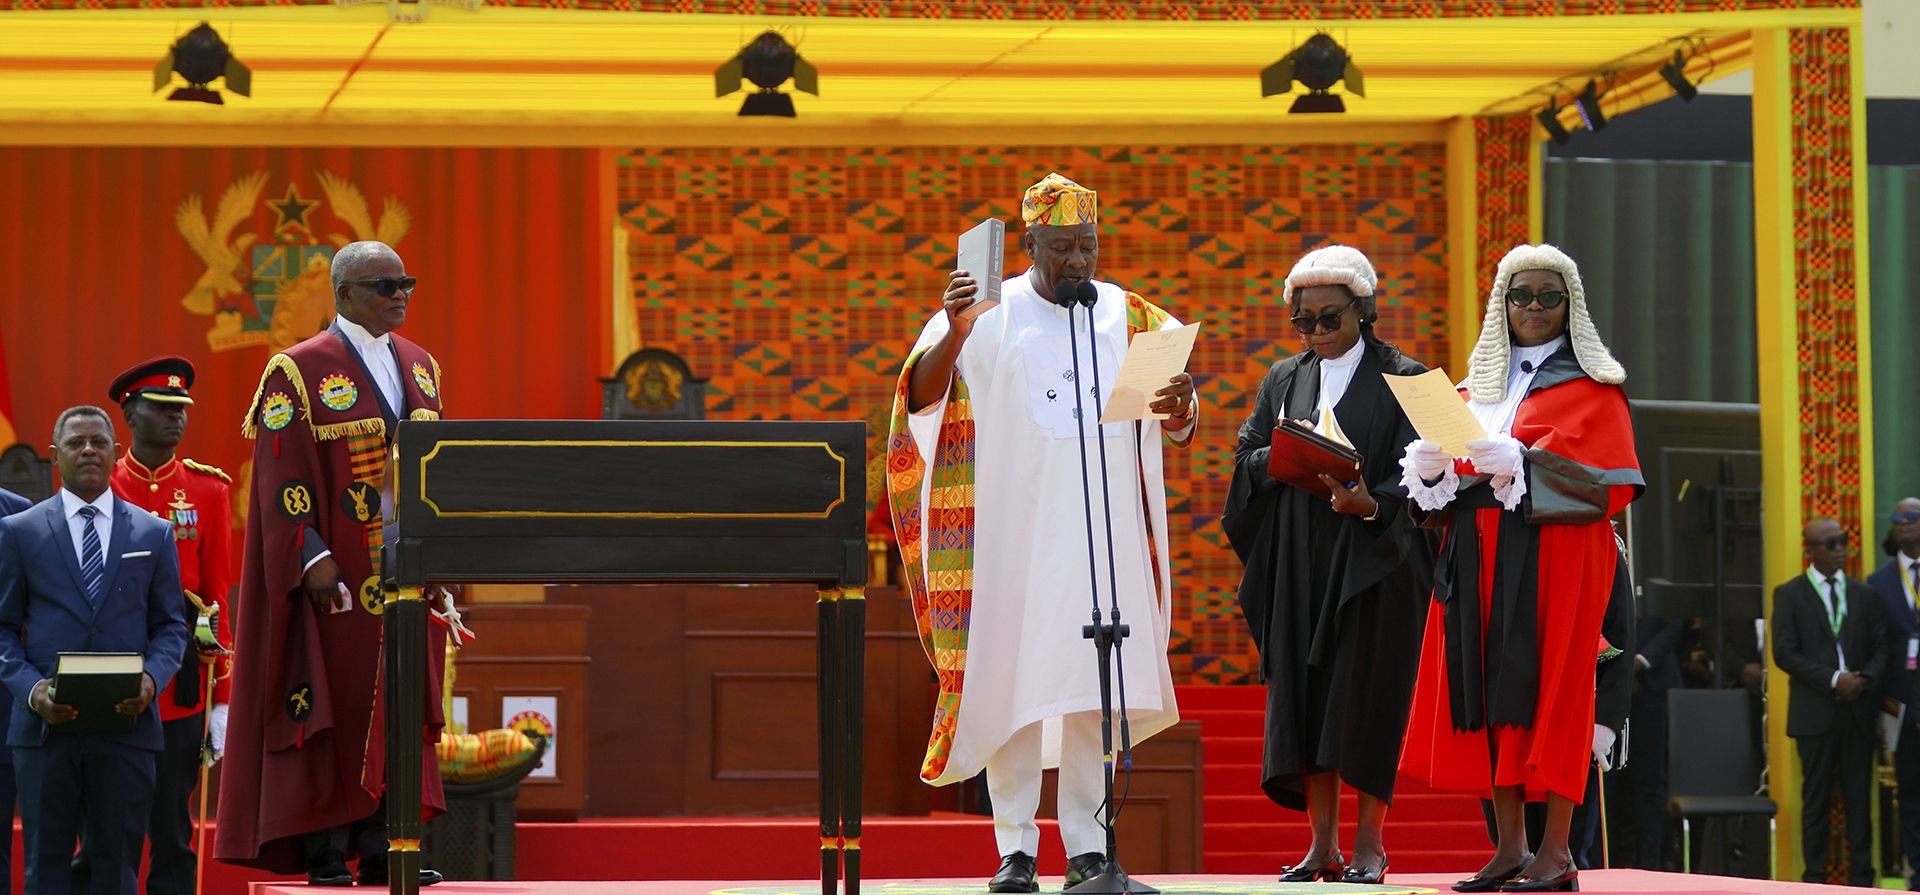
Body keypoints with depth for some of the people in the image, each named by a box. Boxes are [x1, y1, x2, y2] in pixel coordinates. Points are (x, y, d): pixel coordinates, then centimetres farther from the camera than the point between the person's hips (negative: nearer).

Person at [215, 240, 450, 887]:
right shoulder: (299, 371, -6)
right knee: (333, 704, -4)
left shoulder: (419, 366, 13)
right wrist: (313, 557, -19)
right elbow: (284, 476, -11)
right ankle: (324, 852, 0)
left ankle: (380, 849, 7)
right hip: (337, 572, -6)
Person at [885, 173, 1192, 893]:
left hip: (1105, 532, 2)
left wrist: (1179, 406, -11)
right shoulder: (991, 314, 2)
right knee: (1012, 680, -4)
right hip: (1014, 528, -2)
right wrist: (955, 336, -26)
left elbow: (1175, 427, 13)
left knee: (1092, 690, 0)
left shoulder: (1130, 318, 11)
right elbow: (920, 397, -8)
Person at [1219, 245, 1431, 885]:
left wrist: (1372, 504, -26)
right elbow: (1247, 454, 10)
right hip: (1300, 562, 4)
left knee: (1366, 694, -6)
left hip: (1373, 558, -4)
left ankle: (1369, 842, -1)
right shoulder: (1285, 381, 15)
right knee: (1305, 694, 1)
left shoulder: (1401, 378, 0)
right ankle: (1323, 843, 4)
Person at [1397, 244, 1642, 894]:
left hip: (1555, 562, -5)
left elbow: (1612, 482, -8)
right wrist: (1431, 468, -7)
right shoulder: (1477, 386, 18)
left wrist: (1520, 464, -18)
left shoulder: (1593, 388, 4)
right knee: (1488, 692, 0)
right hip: (1481, 563, 5)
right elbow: (1436, 491, 16)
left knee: (1547, 690, -9)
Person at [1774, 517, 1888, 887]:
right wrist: (1833, 680, -14)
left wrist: (1865, 679, -9)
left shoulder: (1864, 595, 12)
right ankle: (1815, 877, 5)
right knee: (1816, 797, 1)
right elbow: (1785, 653, -7)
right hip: (1815, 713, -3)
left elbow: (1880, 647, 11)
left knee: (1859, 797, 4)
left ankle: (1861, 877, 7)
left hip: (1859, 709, 3)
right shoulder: (1789, 595, 1)